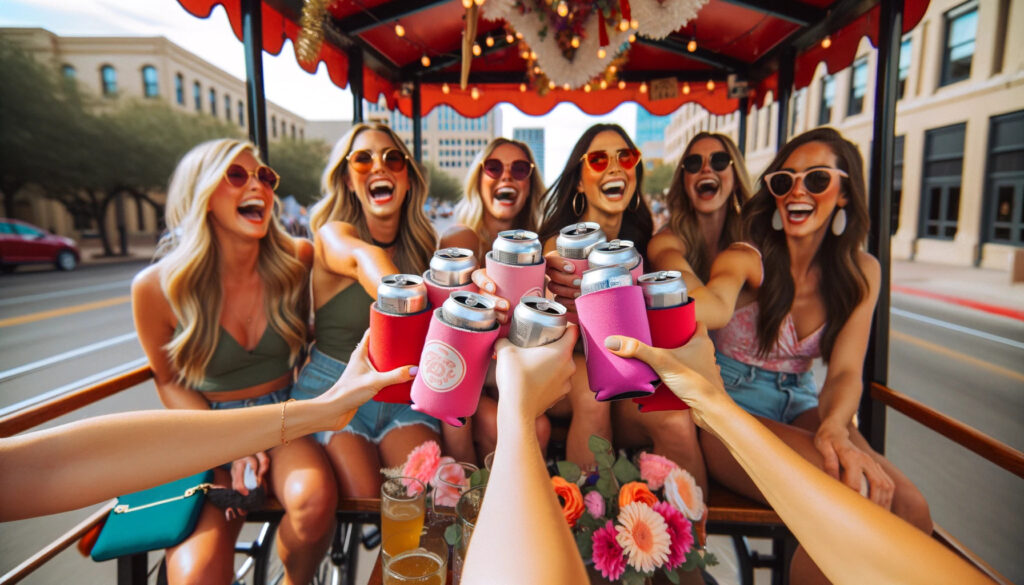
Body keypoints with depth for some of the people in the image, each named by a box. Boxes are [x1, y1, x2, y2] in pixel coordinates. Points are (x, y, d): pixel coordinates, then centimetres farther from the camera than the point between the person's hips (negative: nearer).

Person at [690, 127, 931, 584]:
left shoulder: (860, 272, 3)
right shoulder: (746, 259, -10)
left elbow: (844, 371, -6)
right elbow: (718, 303, -36)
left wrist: (833, 428, -29)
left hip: (800, 405, 4)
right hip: (733, 409, -4)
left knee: (906, 504, -22)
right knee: (852, 493, -26)